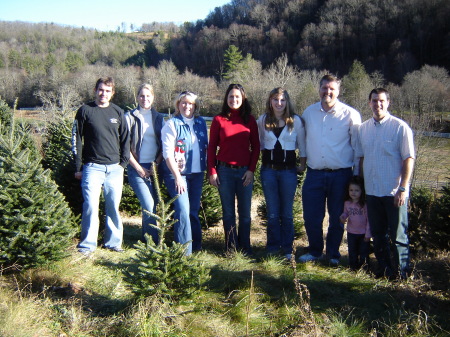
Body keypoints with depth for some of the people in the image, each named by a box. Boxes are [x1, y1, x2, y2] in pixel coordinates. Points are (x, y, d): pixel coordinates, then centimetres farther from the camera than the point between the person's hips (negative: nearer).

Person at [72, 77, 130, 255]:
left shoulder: (118, 112, 9)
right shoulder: (85, 111, 2)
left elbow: (125, 139, 14)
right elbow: (76, 139, 3)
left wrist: (123, 162, 4)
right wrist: (78, 167, -1)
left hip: (115, 168, 3)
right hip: (93, 167, -2)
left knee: (113, 207, 7)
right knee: (90, 206, -7)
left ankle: (113, 242, 18)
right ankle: (87, 245, 3)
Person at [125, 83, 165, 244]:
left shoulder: (159, 118, 11)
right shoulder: (130, 117, 0)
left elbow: (163, 145, 12)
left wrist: (157, 163, -3)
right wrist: (138, 168, -7)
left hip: (155, 167, 4)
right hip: (137, 167, -4)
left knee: (150, 205, 8)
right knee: (149, 205, -13)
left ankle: (146, 240, 22)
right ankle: (154, 242, -3)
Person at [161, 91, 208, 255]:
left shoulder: (201, 123, 9)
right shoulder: (172, 124, -6)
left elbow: (206, 147, 18)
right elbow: (168, 154, -10)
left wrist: (206, 169, 11)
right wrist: (177, 177, -15)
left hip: (197, 173, 5)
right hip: (177, 174, -5)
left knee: (194, 210, 12)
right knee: (183, 210, -11)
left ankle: (196, 246, 23)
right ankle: (184, 251, -4)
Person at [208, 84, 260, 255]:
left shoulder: (249, 120, 6)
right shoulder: (219, 120, 3)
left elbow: (256, 146, 6)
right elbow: (212, 146, 3)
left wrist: (251, 170, -2)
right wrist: (212, 171, -2)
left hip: (245, 171, 1)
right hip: (224, 171, -1)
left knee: (245, 212, 6)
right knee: (228, 212, 7)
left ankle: (245, 248, 18)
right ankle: (231, 249, 16)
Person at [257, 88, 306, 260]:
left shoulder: (295, 121, -3)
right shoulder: (262, 120, 2)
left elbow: (302, 144, 5)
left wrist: (303, 164, 5)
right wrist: (266, 155, 12)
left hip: (288, 170, -1)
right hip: (268, 169, 1)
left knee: (287, 212, 7)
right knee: (272, 212, 8)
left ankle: (287, 248, 18)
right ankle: (273, 246, 19)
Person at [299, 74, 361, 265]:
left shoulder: (350, 114, -5)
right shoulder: (308, 113, 5)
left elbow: (357, 147, -1)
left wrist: (357, 176, -2)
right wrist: (303, 160, 12)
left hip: (340, 174, -2)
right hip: (314, 174, 3)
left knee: (337, 218, 10)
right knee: (311, 217, 7)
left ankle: (333, 255, 27)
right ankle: (315, 251, 28)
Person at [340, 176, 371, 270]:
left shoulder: (365, 204, -17)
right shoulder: (347, 203, -3)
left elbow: (369, 219, -12)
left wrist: (368, 234, -11)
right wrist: (342, 217, -11)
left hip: (363, 233, -4)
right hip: (351, 232, 4)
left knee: (364, 252, 8)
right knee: (352, 252, 15)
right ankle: (353, 267, 28)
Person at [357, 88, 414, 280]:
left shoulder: (400, 127, -8)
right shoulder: (363, 129, 8)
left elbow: (409, 159, -10)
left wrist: (403, 188, -15)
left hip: (394, 192, -5)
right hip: (372, 192, 5)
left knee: (398, 235, 4)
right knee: (378, 235, 14)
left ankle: (402, 273, 17)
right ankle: (385, 269, 28)